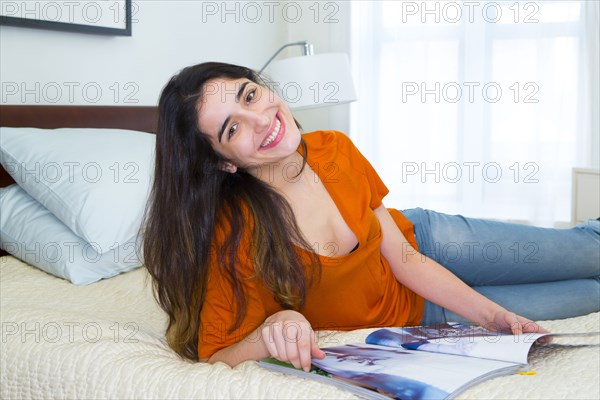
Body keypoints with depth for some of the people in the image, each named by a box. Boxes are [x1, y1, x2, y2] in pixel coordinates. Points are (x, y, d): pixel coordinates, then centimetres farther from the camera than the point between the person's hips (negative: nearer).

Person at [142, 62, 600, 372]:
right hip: (403, 316, -3)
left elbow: (403, 257, -11)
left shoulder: (334, 149, -19)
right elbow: (213, 358, -29)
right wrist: (270, 331, -50)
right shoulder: (234, 234, -33)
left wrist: (497, 317, -15)